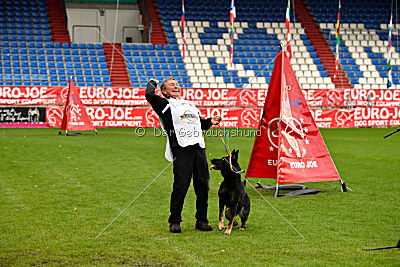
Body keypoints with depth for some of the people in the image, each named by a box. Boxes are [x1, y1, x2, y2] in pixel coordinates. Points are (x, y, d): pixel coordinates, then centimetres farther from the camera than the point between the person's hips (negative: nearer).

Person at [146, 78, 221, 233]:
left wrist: (211, 122, 18)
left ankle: (201, 220, 13)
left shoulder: (190, 105, 31)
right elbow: (149, 95, -6)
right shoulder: (164, 104, 11)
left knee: (203, 185, 3)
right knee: (180, 186, -10)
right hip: (181, 148, -6)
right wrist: (152, 83, 16)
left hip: (199, 147, 6)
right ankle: (174, 222, 1)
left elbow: (201, 123, 38)